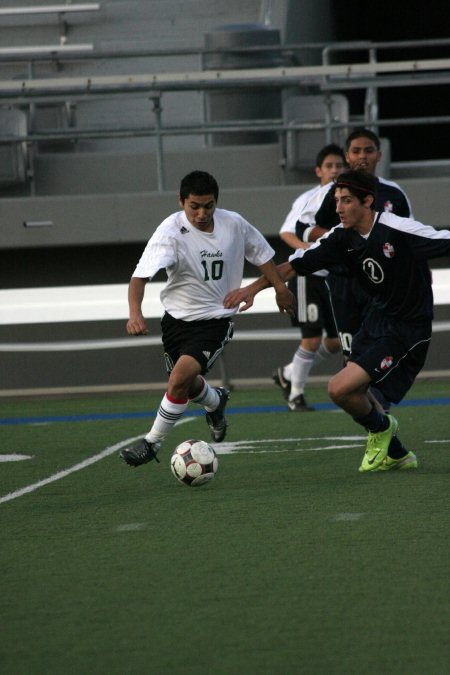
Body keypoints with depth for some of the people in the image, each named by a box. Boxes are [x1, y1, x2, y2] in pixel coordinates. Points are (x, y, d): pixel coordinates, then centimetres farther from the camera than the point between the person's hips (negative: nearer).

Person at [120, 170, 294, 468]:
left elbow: (260, 252, 9)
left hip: (216, 318, -1)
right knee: (189, 386, 20)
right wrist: (135, 314, -46)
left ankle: (152, 443, -5)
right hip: (178, 317, 1)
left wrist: (280, 288, 12)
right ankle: (215, 401, 57)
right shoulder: (171, 232, -21)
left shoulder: (234, 224, -12)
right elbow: (140, 276, -31)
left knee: (181, 377, -21)